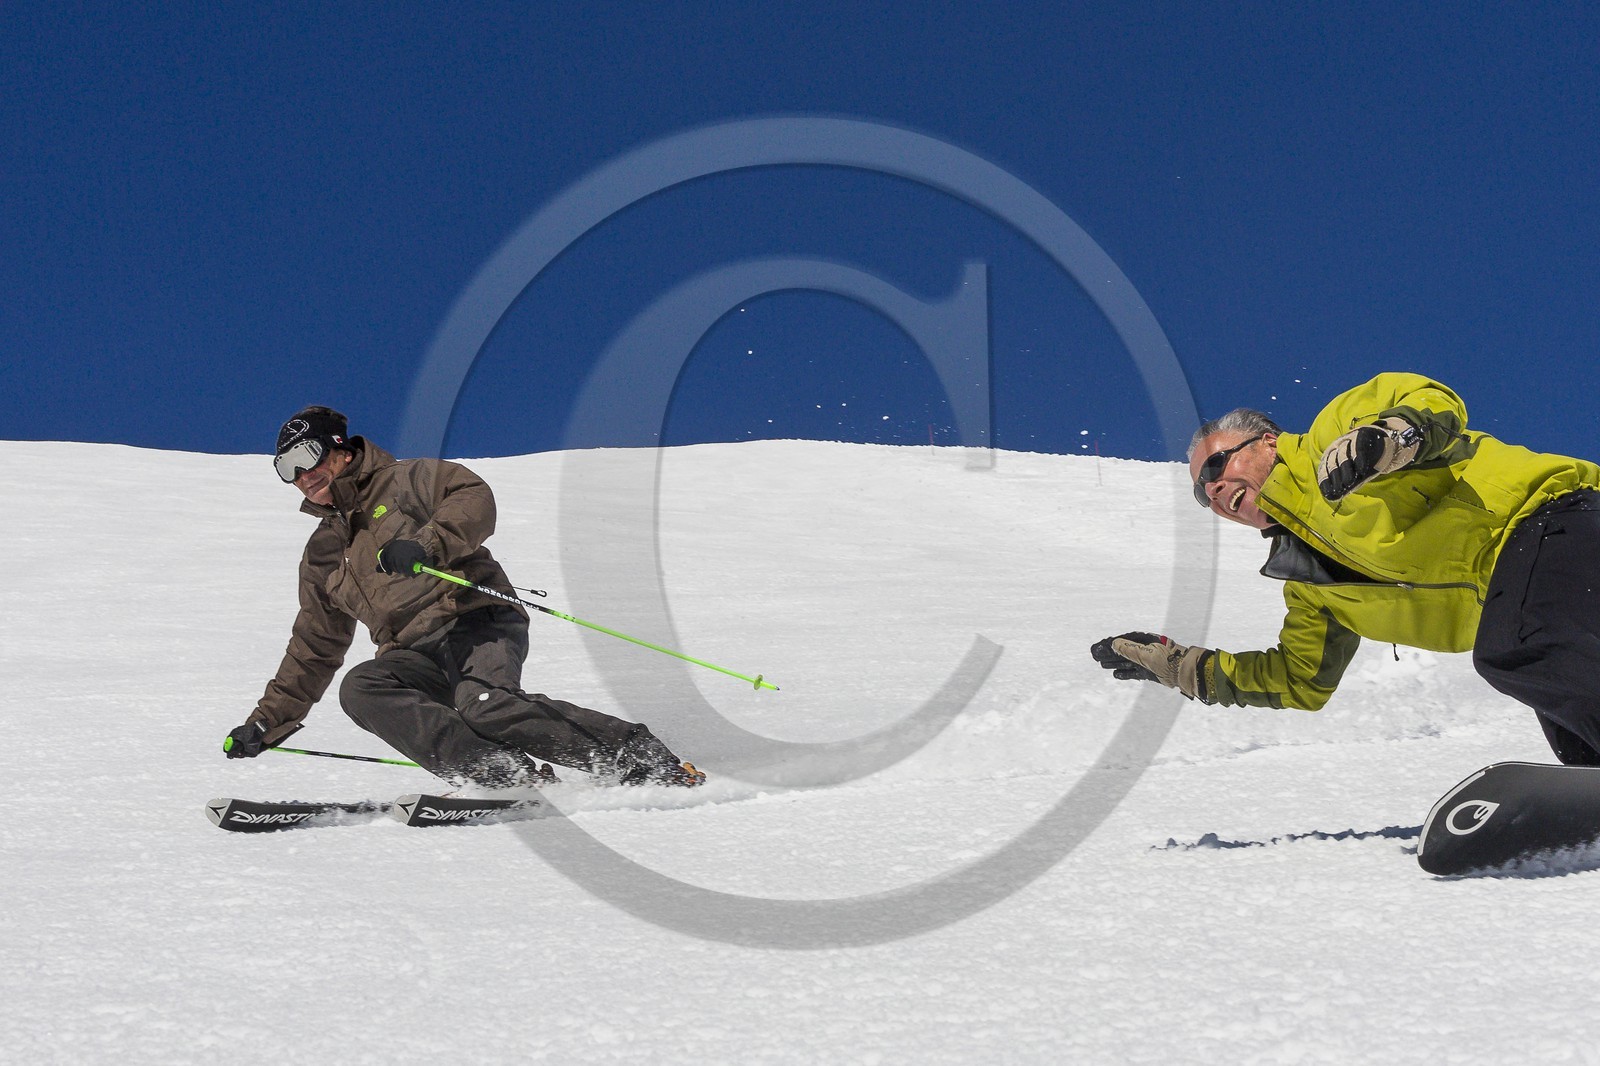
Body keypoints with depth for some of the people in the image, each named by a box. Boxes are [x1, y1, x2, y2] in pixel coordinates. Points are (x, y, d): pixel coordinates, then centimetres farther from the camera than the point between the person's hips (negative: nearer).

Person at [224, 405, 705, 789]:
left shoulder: (404, 481, 11)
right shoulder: (322, 555, 28)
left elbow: (474, 499, -7)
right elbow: (314, 650, 34)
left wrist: (425, 544, -24)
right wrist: (267, 721, 30)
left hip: (477, 622, -5)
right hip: (416, 658, 5)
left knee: (486, 707, -35)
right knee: (360, 689, -27)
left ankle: (639, 756, -24)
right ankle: (499, 770, -39)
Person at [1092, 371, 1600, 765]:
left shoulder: (1332, 435, 9)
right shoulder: (1306, 583, 27)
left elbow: (1436, 402, -2)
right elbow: (1303, 683, 33)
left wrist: (1384, 437, -24)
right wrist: (1178, 666, 31)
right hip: (1511, 602, 7)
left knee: (1508, 656, -37)